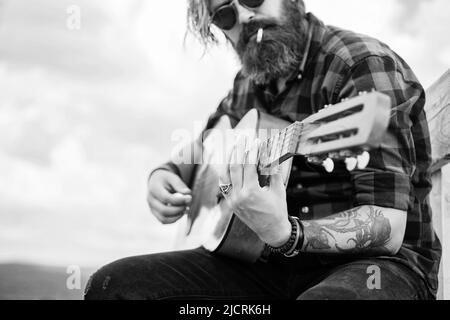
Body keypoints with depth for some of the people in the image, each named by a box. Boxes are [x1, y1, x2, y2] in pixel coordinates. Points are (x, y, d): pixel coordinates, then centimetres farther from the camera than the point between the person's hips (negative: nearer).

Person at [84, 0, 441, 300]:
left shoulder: (364, 64, -13)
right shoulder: (248, 83, 11)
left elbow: (387, 228, -21)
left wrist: (284, 234, -37)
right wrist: (164, 176, 8)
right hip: (272, 263, 6)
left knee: (326, 297, -43)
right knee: (113, 284, -12)